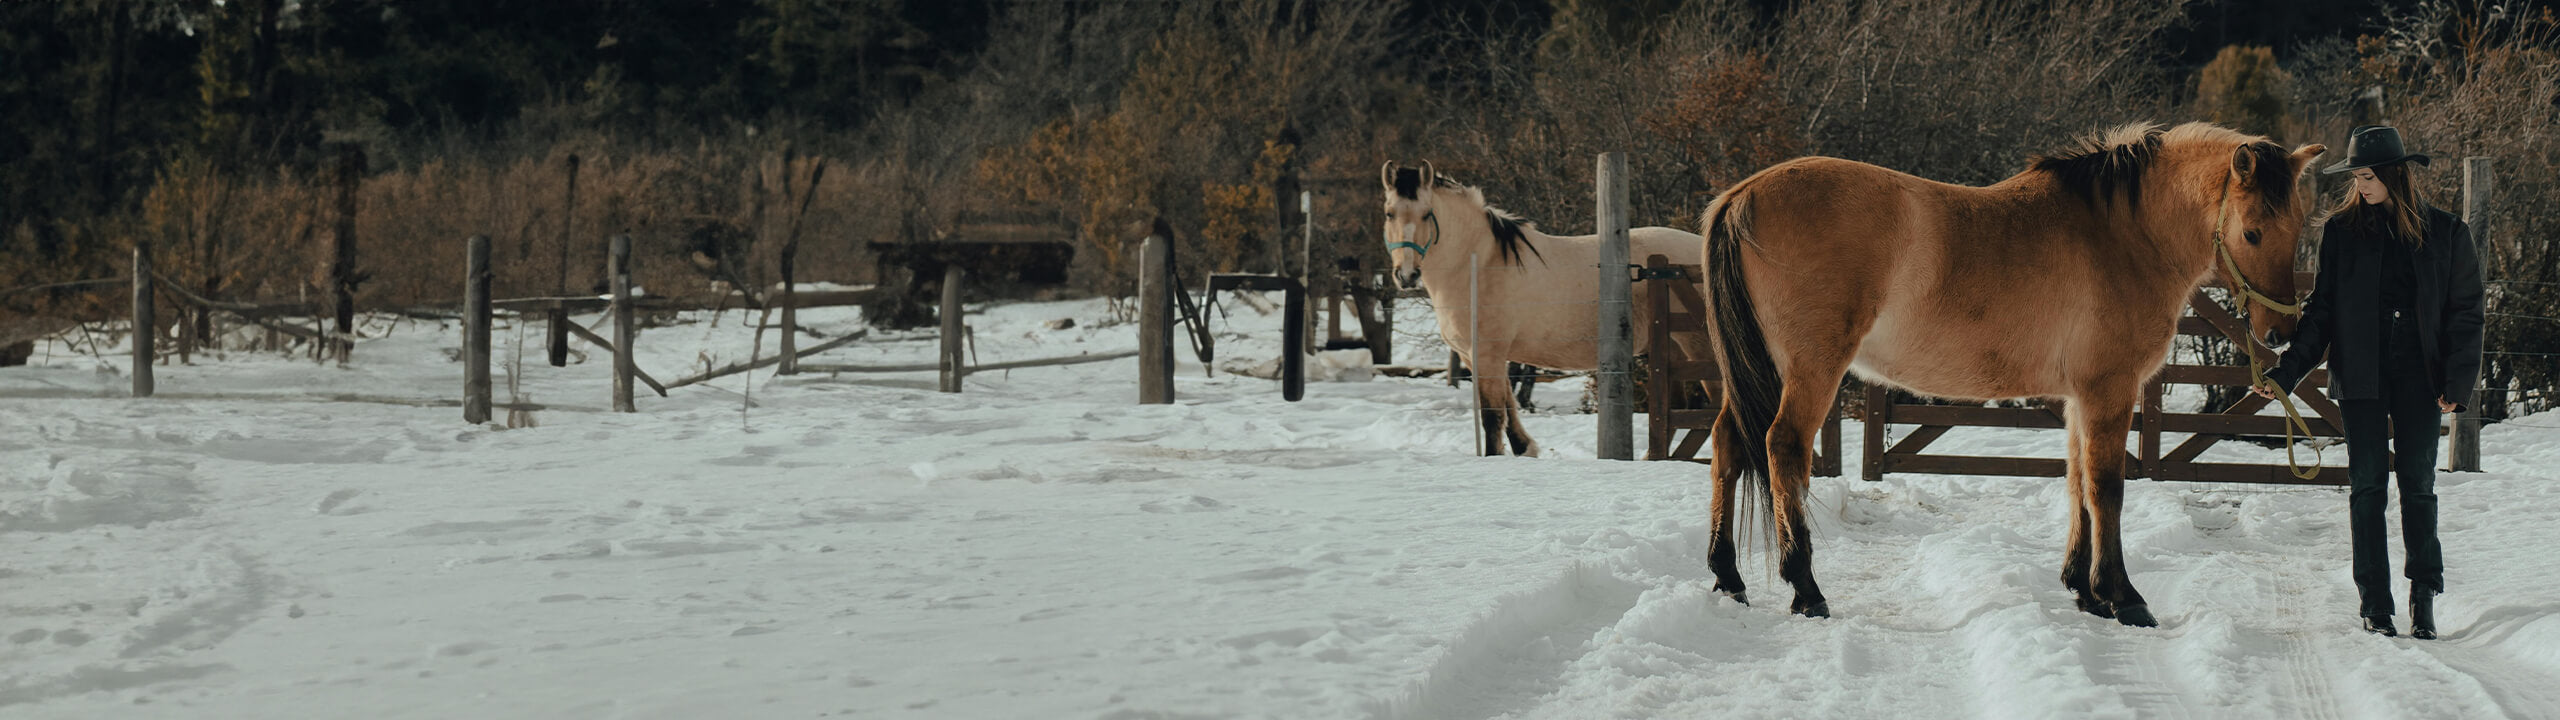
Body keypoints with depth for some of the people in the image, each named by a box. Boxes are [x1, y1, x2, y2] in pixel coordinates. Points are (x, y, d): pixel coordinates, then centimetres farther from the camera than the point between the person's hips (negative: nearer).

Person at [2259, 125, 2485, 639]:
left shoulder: (2445, 233, 2)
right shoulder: (2342, 230, 3)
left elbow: (2464, 312, 4)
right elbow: (2321, 310, 4)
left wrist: (2458, 383, -5)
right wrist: (2287, 373, -4)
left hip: (2419, 376, 0)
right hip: (2361, 375, 0)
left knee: (2418, 485, 1)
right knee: (2366, 485, 1)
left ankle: (2424, 597, 11)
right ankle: (2374, 602, 8)